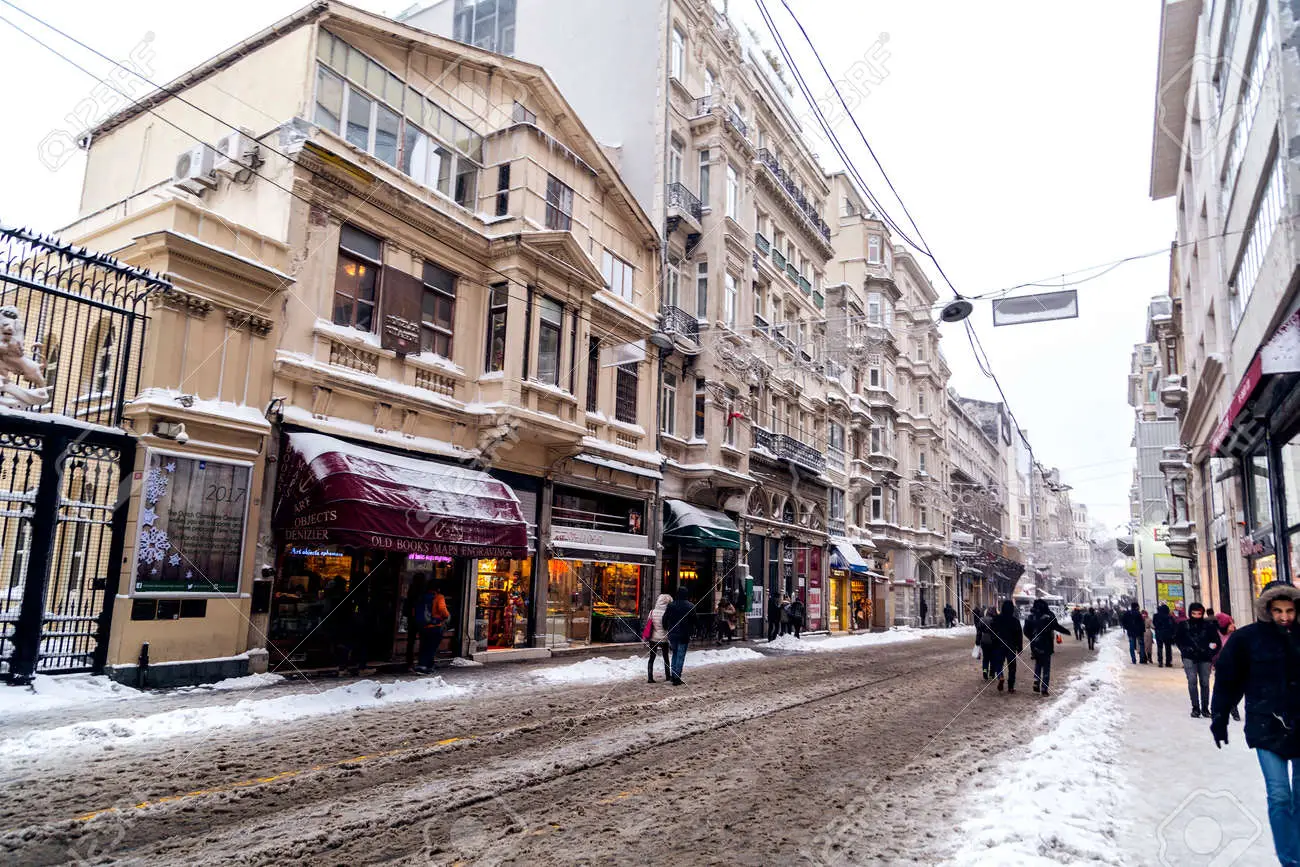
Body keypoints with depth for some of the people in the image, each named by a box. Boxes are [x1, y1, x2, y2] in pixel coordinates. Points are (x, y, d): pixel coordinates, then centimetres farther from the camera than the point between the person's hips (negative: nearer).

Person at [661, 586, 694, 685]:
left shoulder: (670, 605, -1)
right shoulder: (690, 607, -7)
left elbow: (664, 619, 0)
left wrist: (666, 629, 13)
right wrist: (690, 634, 8)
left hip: (672, 634, 3)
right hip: (684, 635, -3)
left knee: (675, 653, 20)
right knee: (681, 656, 3)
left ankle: (673, 674, 17)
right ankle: (676, 678, 0)